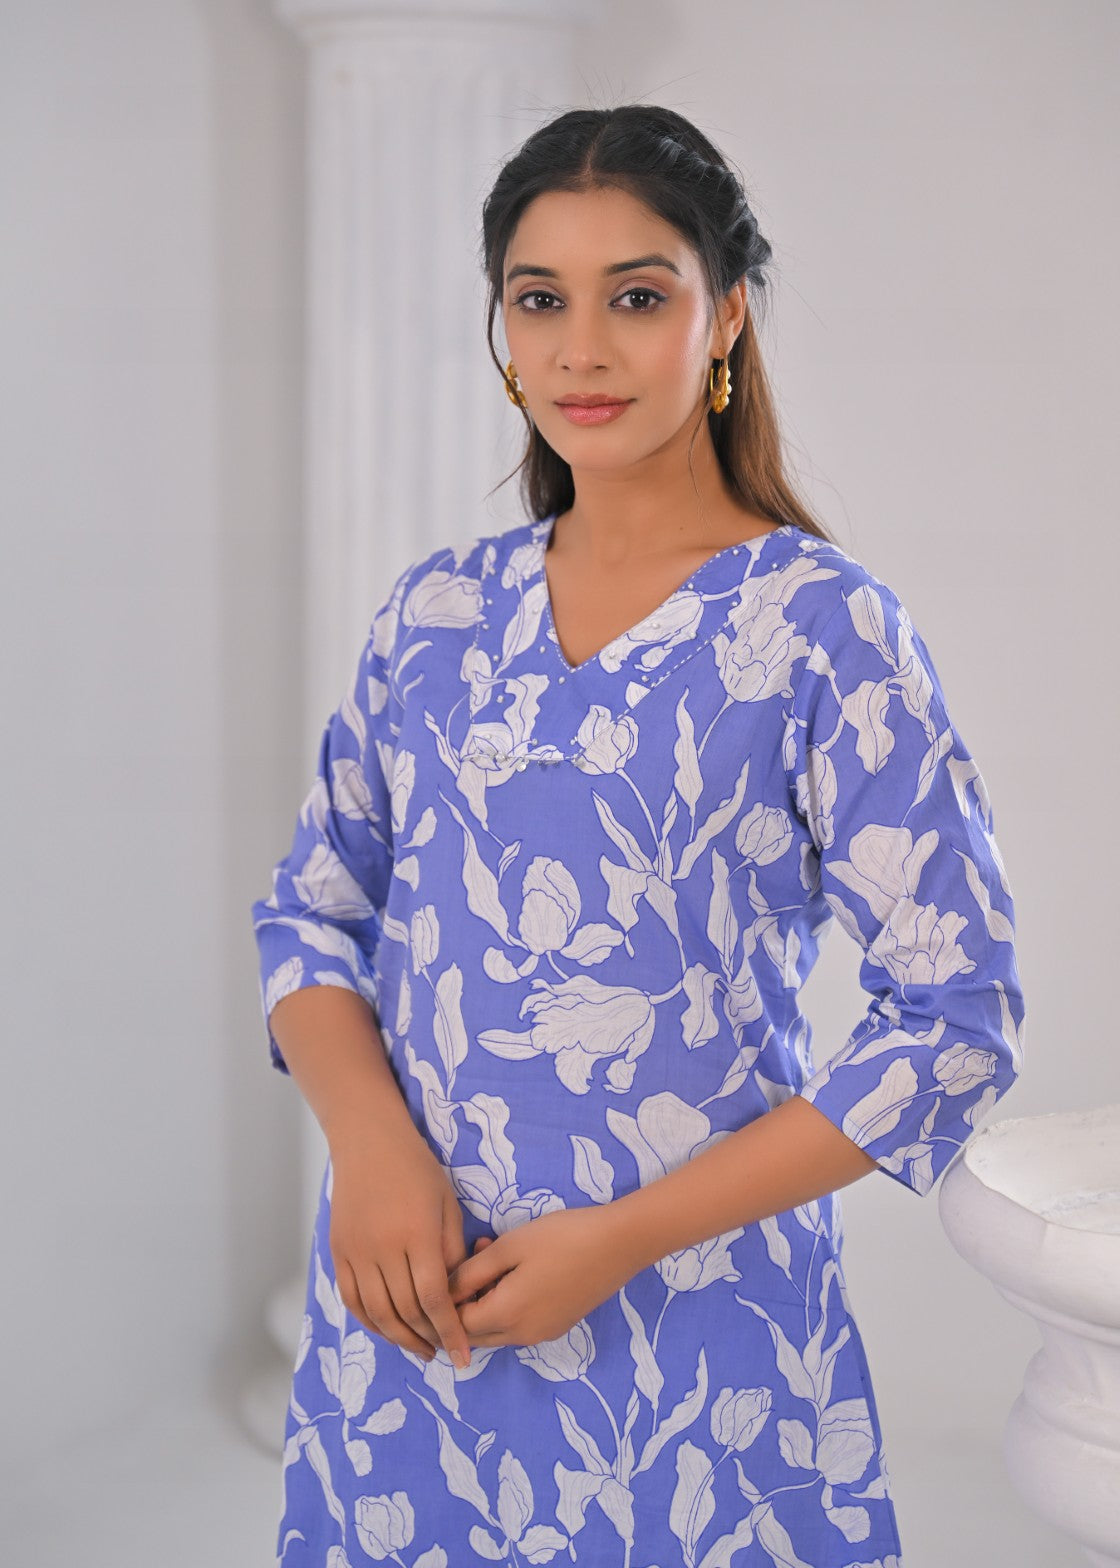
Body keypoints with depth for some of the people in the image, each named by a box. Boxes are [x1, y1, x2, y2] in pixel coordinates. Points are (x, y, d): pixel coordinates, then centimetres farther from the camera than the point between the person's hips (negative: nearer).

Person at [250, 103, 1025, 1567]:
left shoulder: (824, 628, -9)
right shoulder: (438, 610, 5)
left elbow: (956, 1019, -12)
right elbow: (312, 909, 10)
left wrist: (622, 1238, -16)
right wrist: (374, 1145, -10)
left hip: (684, 1337, -4)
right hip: (407, 1318, 4)